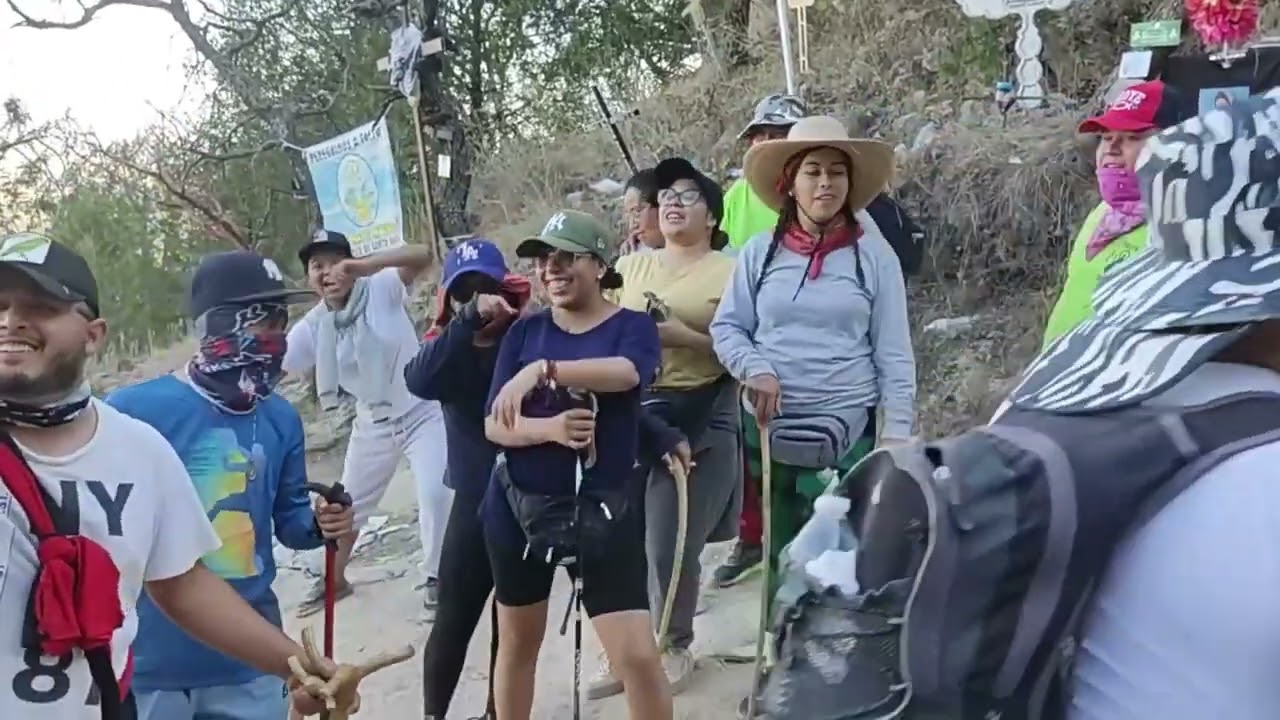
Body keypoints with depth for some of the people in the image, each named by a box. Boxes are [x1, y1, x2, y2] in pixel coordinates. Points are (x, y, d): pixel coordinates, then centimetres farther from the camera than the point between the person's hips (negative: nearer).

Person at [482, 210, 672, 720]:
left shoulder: (632, 326, -5)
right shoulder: (524, 331, 2)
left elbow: (625, 372, -29)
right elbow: (494, 425, -4)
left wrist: (541, 369, -38)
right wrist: (549, 429, -23)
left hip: (601, 509, -3)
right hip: (517, 504, 3)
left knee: (638, 655, -7)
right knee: (517, 641, 18)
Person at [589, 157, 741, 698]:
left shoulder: (729, 271, 2)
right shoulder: (629, 266, 17)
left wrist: (683, 335, -17)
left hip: (700, 419, -4)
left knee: (671, 546, -2)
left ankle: (674, 645, 20)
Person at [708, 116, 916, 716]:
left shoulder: (873, 254, -2)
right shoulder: (760, 253, 2)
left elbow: (894, 352, -1)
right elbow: (726, 326, 5)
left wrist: (897, 431, -5)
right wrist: (752, 369, -14)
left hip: (847, 430, -2)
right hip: (769, 428, 2)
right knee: (782, 553, 13)